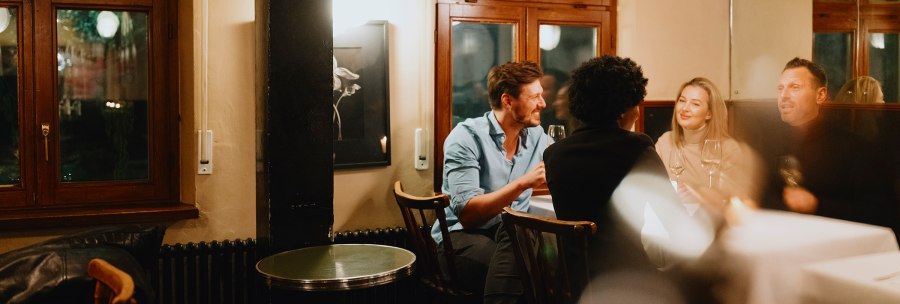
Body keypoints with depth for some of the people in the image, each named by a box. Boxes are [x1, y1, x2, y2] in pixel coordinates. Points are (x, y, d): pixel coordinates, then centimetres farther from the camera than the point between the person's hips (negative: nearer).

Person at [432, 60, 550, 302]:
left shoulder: (536, 135, 5)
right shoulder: (467, 137, -14)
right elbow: (467, 214, -23)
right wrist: (524, 182, -29)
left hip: (512, 233, 6)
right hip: (461, 236, -5)